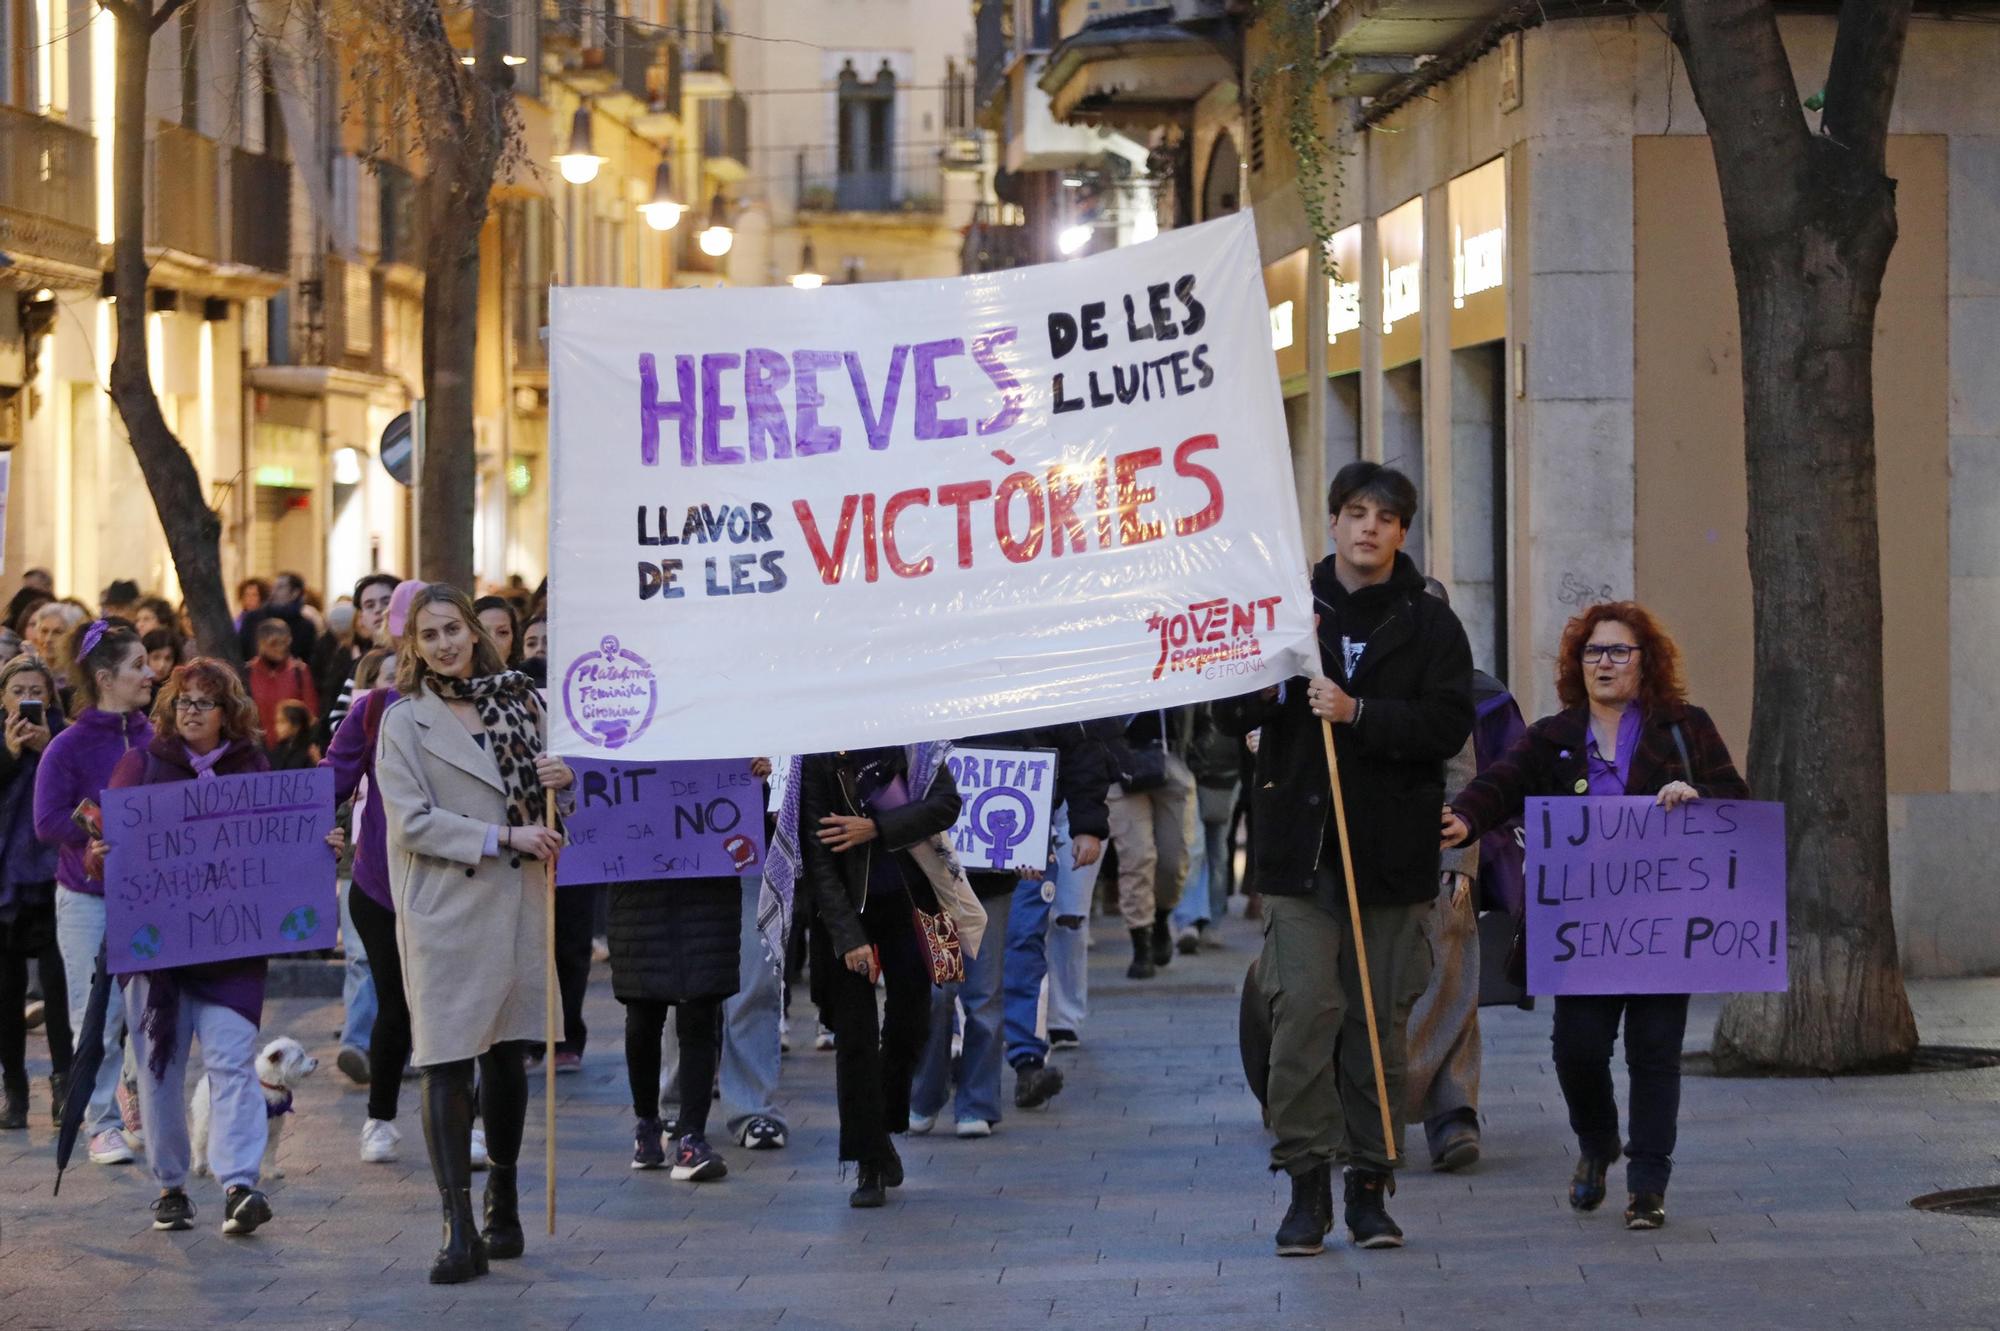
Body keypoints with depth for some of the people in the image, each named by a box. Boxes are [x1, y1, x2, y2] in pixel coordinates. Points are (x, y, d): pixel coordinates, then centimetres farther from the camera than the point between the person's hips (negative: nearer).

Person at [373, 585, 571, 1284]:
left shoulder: (518, 702, 12)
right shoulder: (405, 721, 0)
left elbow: (537, 802, 21)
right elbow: (413, 822, -9)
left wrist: (560, 782, -3)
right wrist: (505, 837, -16)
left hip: (515, 902, 4)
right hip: (443, 910, -4)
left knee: (506, 1054, 11)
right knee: (446, 1062, -8)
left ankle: (504, 1204, 27)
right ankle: (460, 1232, -9)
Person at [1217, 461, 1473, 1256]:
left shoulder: (1429, 625, 6)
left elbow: (1449, 724, -6)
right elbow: (1230, 716, 10)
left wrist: (1359, 713, -17)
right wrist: (1266, 682, -11)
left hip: (1391, 852, 0)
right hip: (1299, 848, 0)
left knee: (1381, 1019, 4)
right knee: (1301, 1010, -9)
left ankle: (1369, 1182, 12)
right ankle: (1307, 1183, -5)